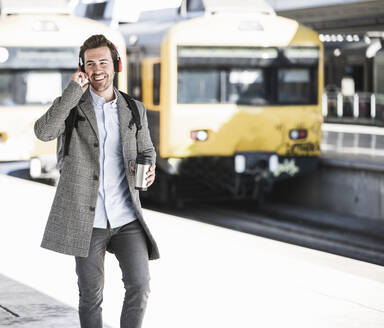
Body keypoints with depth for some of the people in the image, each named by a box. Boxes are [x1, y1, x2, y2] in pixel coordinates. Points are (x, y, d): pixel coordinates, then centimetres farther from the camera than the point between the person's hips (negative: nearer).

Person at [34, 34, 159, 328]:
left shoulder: (134, 109, 10)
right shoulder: (71, 105, 2)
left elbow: (146, 150, 22)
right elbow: (44, 132, -17)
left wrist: (148, 170, -2)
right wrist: (74, 90, -15)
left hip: (127, 217, 2)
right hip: (87, 218, -2)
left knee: (140, 285, -11)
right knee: (91, 295, 6)